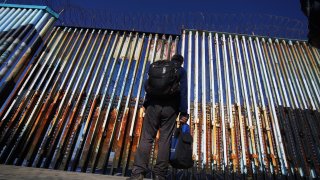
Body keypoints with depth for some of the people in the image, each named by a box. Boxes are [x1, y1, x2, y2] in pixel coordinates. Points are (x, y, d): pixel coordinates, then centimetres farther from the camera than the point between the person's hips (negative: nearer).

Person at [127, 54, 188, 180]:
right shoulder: (181, 71, 12)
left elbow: (147, 84, 11)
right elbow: (183, 91, -1)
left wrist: (147, 104, 17)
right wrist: (183, 113, -5)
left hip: (153, 105, 2)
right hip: (170, 108, -1)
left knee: (146, 138, 0)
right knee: (165, 140, 1)